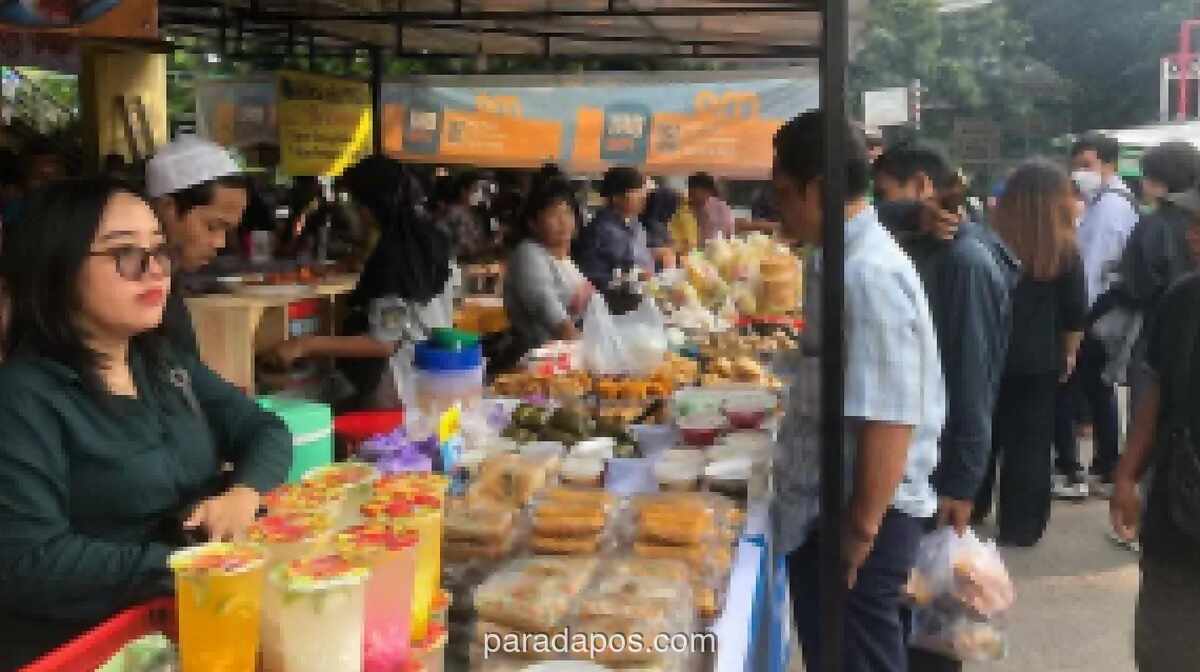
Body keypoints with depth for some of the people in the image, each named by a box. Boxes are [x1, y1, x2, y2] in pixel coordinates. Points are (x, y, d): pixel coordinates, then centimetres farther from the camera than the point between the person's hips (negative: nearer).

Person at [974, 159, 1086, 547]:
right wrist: (1068, 354, 13)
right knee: (1030, 443, 8)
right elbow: (1074, 313, -2)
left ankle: (970, 511, 29)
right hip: (1039, 361, -1)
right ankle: (1019, 526, 12)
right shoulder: (1065, 251, -7)